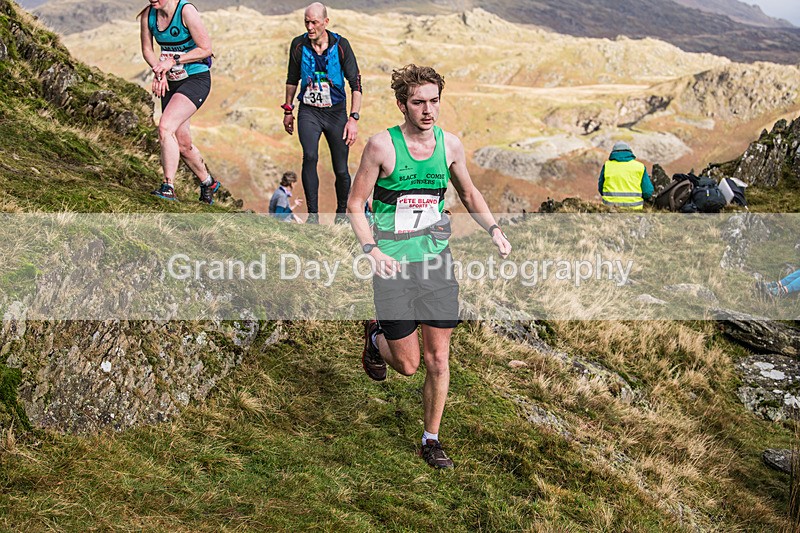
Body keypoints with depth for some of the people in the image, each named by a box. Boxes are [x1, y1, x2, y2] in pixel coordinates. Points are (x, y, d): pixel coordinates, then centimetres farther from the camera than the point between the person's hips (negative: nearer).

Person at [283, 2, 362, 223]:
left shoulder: (341, 45, -9)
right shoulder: (298, 45, -3)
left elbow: (356, 83, -9)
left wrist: (353, 118, -16)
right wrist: (288, 110, 16)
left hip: (336, 112, 0)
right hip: (308, 111, 1)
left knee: (341, 170, -1)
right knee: (310, 156, -24)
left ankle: (341, 212, 24)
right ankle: (312, 213, -16)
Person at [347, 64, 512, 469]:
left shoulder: (450, 145, 0)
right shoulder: (382, 146, -12)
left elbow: (469, 194, 17)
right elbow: (355, 205, -6)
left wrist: (493, 229, 2)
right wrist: (372, 251, -19)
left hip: (437, 261, 3)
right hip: (394, 265, -3)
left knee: (438, 359, 5)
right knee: (407, 365, 3)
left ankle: (431, 440, 23)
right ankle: (376, 336, 38)